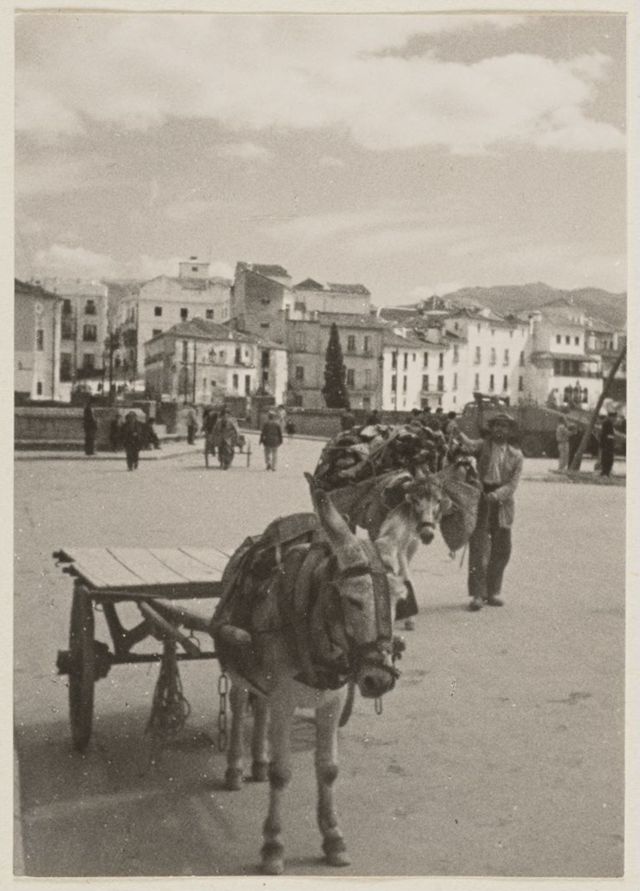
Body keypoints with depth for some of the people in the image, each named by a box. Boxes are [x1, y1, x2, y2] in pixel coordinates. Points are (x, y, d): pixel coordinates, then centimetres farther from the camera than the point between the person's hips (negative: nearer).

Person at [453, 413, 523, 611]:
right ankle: (477, 594, -4)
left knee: (502, 550, 8)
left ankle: (493, 592, 22)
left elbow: (513, 483, -1)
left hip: (502, 504, 3)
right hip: (480, 500, -3)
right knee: (478, 548, -7)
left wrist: (496, 495, -18)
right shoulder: (483, 445, 4)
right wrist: (458, 434, -39)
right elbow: (470, 445, -18)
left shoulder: (515, 455, 9)